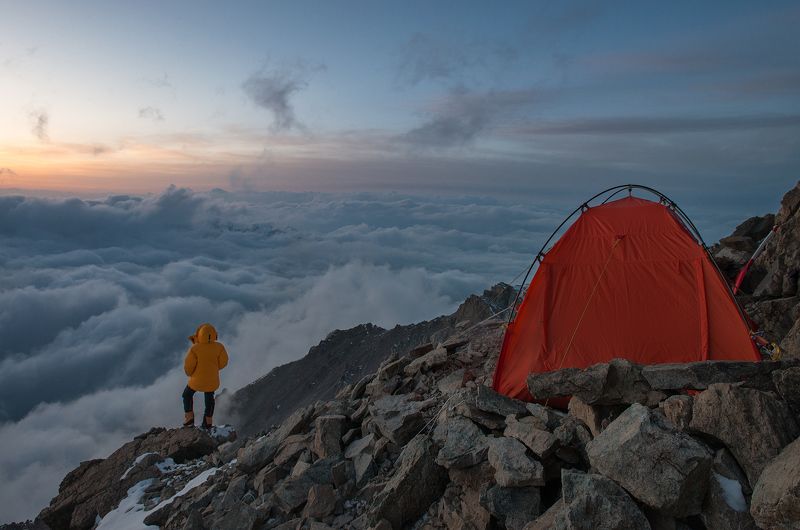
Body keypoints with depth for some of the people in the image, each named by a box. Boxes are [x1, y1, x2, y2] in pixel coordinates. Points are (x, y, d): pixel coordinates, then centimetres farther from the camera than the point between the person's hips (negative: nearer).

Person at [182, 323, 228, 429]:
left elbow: (188, 366, -17)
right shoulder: (219, 347, -19)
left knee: (187, 394, 29)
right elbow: (223, 362, -8)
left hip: (197, 380, -2)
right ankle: (208, 421, 37)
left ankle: (189, 419, 26)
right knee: (209, 397, 30)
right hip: (213, 380, 2)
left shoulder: (194, 349, -25)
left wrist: (189, 373, 6)